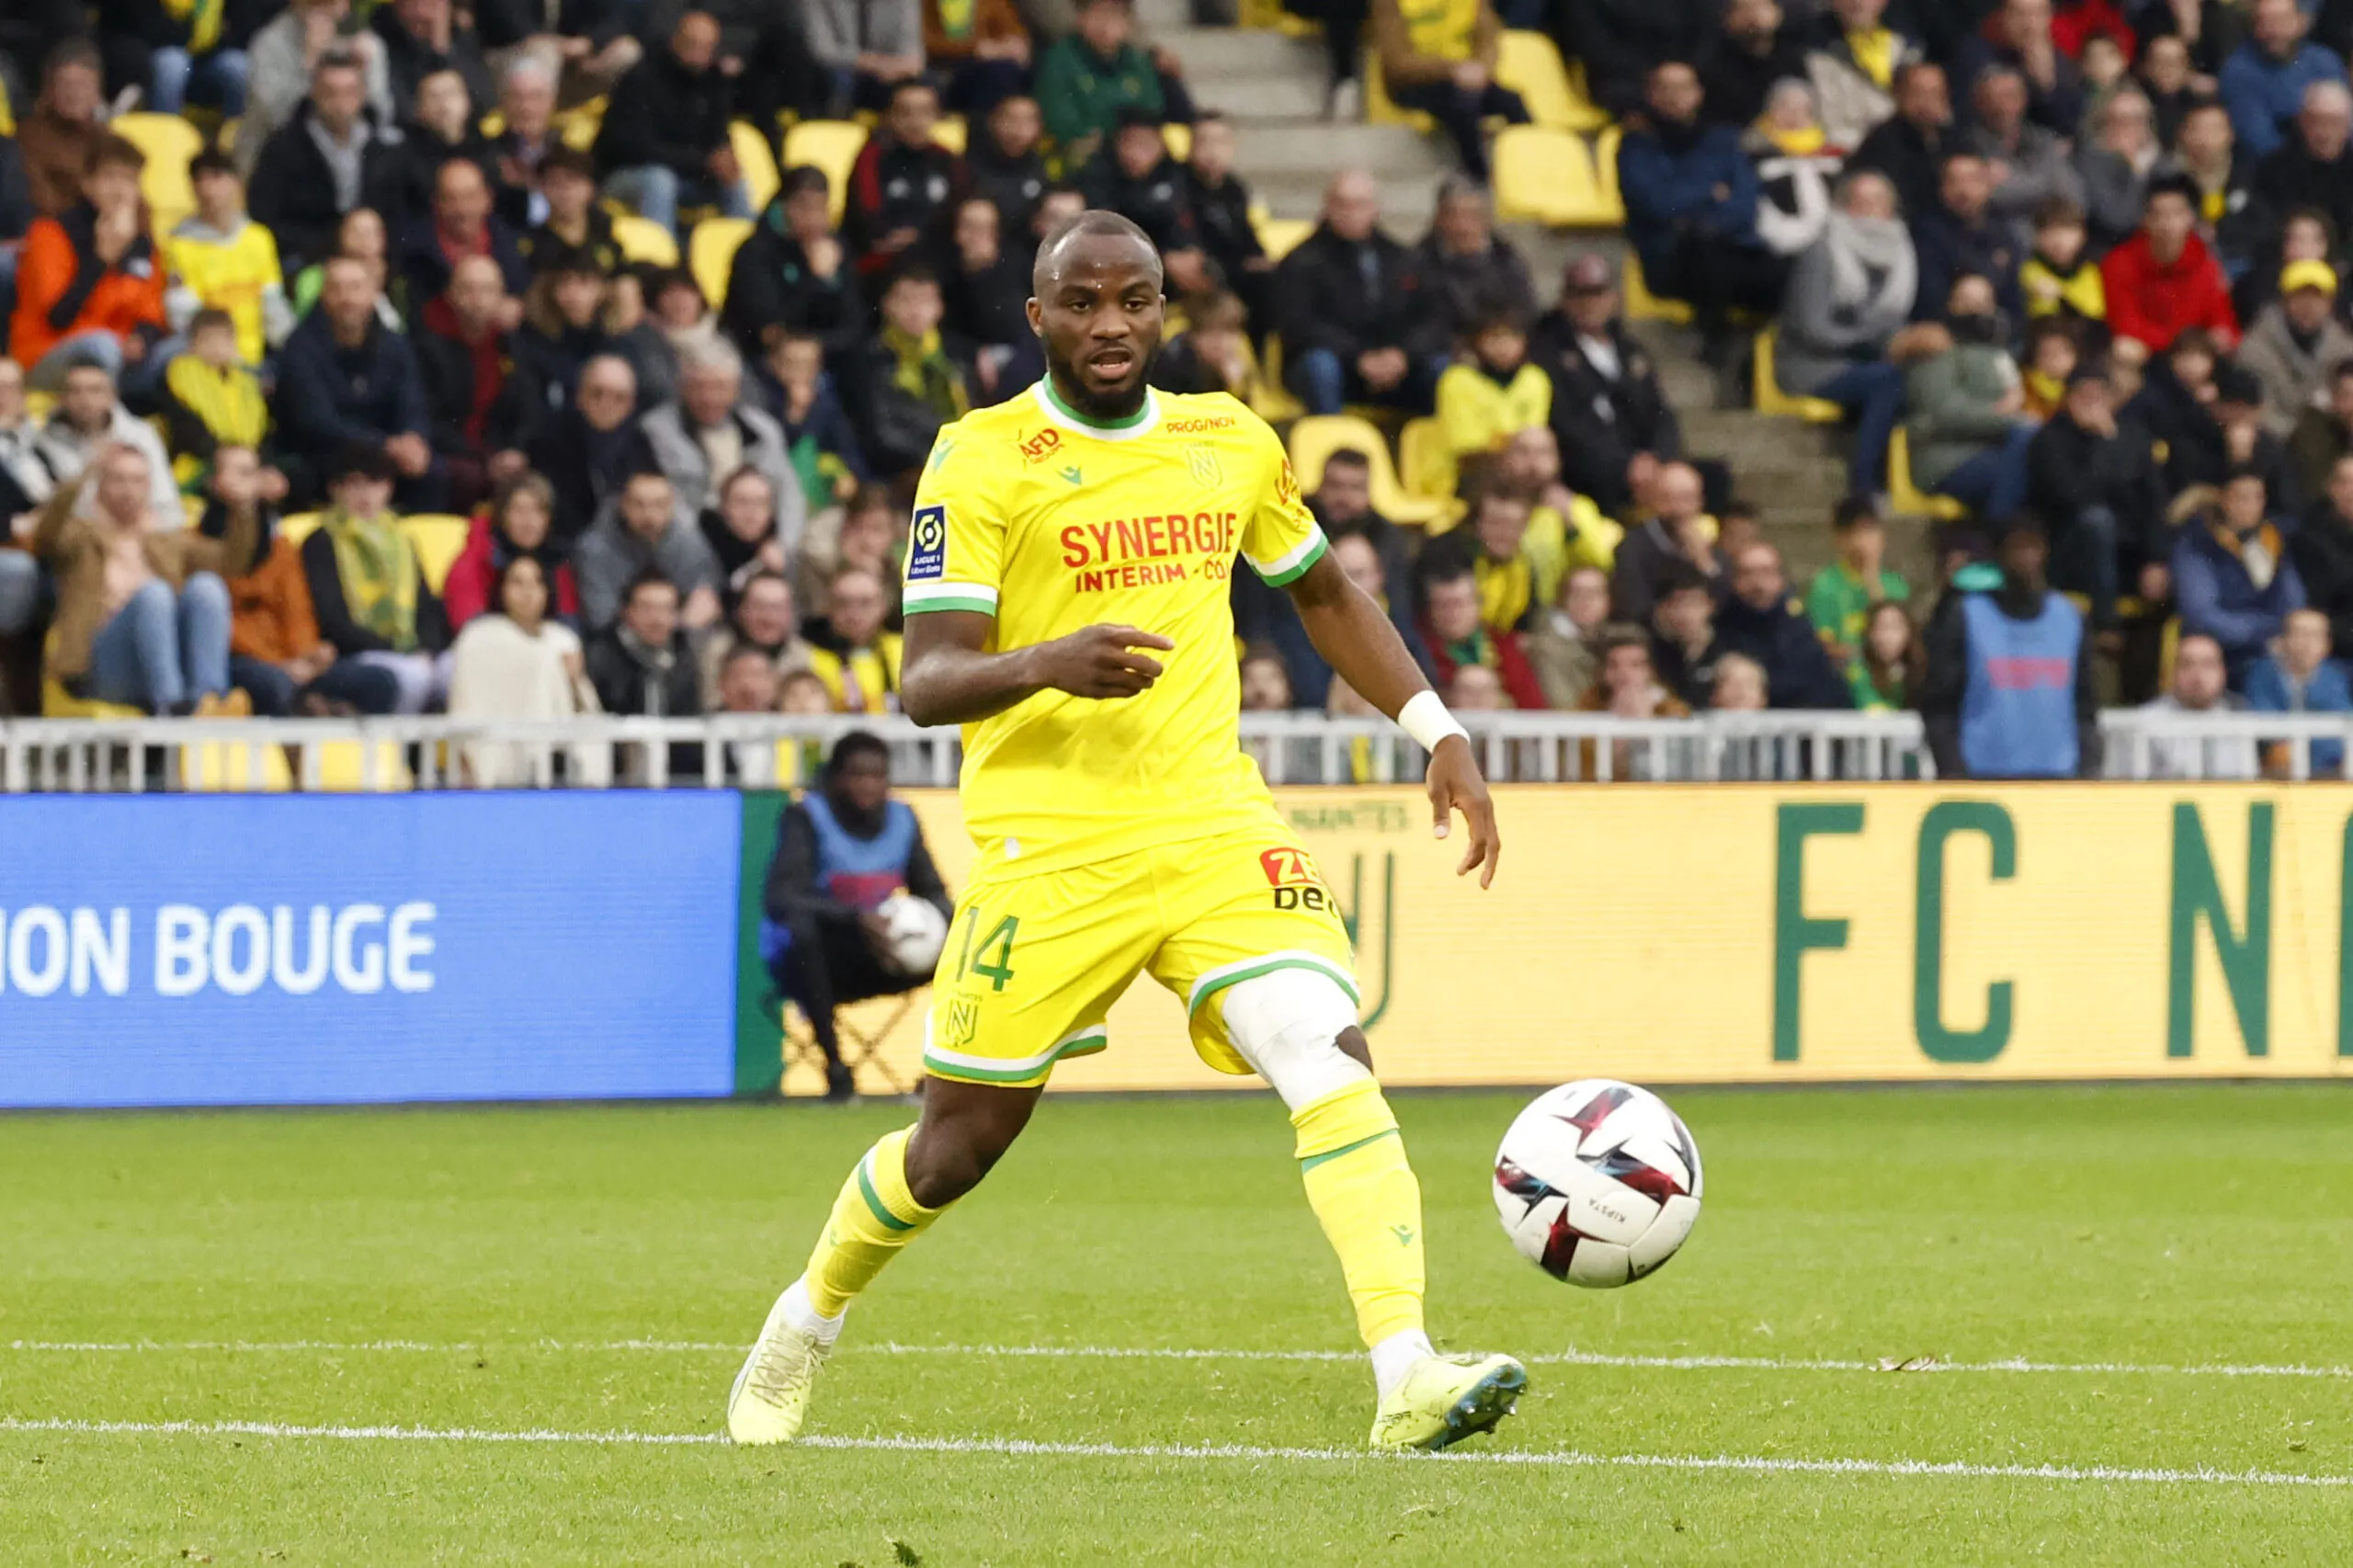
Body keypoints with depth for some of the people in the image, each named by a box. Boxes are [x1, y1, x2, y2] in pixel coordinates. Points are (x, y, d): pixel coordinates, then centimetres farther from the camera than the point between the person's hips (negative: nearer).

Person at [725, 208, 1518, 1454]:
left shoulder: (1231, 442, 10)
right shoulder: (981, 461, -6)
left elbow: (1326, 599, 27)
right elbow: (927, 682, -13)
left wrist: (1438, 732, 16)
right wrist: (1045, 662, -33)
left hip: (1215, 826, 3)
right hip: (1048, 845, -3)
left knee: (1331, 1058, -19)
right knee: (959, 1144, 6)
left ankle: (1407, 1375, -28)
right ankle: (807, 1323, 35)